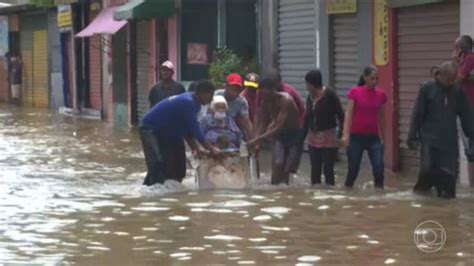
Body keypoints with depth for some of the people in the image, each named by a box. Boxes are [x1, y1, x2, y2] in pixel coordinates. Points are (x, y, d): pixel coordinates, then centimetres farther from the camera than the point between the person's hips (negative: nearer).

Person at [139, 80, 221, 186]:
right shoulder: (187, 103, -26)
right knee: (157, 162, -22)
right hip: (149, 129, -11)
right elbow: (194, 128, -26)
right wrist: (211, 148, -21)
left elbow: (188, 129, 10)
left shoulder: (192, 102, 5)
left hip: (162, 133, 11)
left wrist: (195, 148, 0)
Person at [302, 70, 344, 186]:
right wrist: (302, 136, 14)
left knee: (328, 169, -5)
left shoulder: (330, 95, -10)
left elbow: (340, 115, -12)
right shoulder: (310, 97, 8)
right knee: (315, 169, 10)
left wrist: (341, 132, -22)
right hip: (313, 138, 6)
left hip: (328, 138, -6)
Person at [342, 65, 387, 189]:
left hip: (374, 137, 2)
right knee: (353, 168, 3)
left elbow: (380, 116, 12)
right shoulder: (355, 92, -3)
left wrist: (381, 136, 12)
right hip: (356, 136, -2)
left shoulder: (380, 94, 5)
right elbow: (349, 113, -6)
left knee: (379, 166, -14)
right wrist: (345, 134, -14)